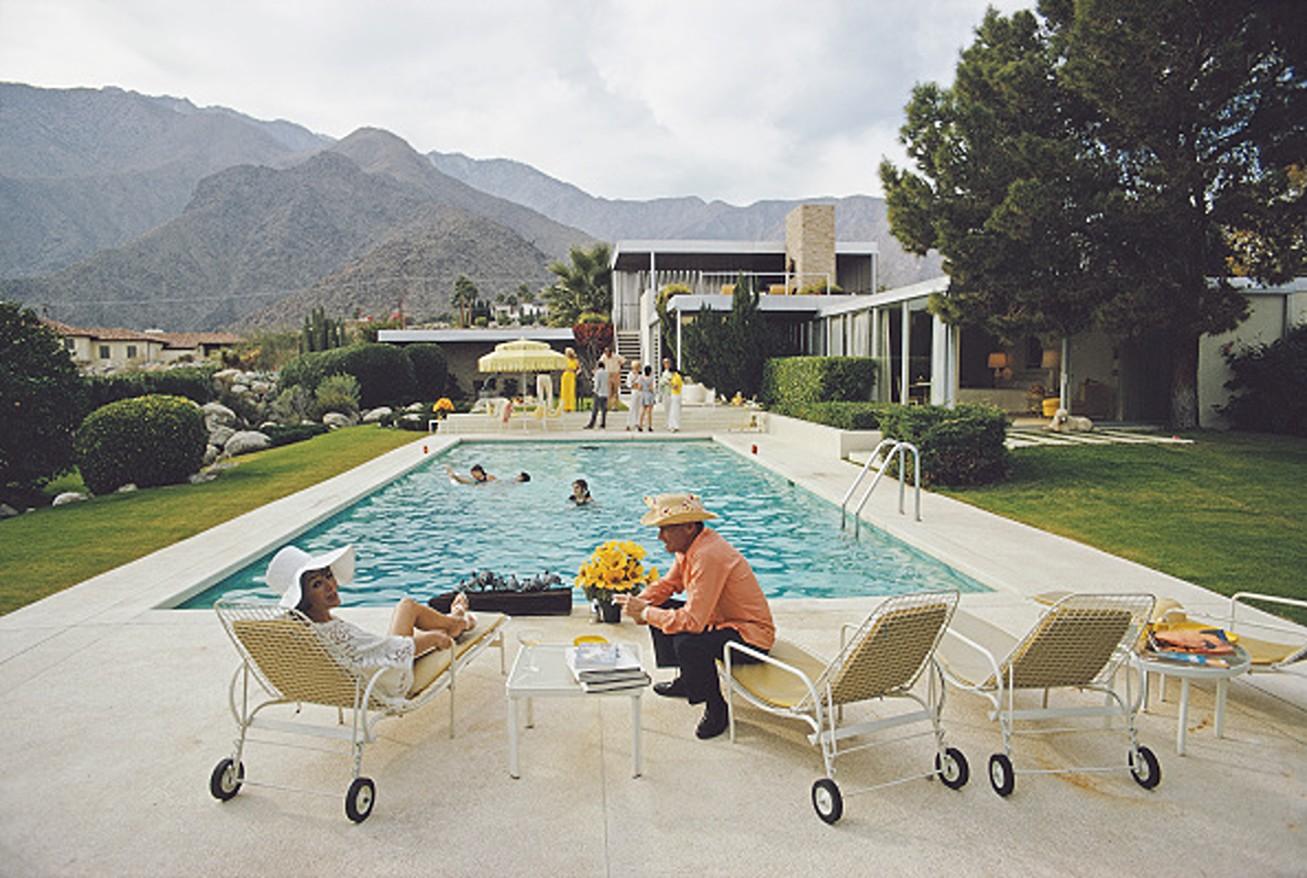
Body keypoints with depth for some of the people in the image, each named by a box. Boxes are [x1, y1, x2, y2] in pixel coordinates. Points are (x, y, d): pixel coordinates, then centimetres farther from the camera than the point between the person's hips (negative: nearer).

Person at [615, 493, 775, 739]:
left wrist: (644, 612, -24)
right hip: (719, 619, 10)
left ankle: (716, 709, -8)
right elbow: (668, 583, 14)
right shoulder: (690, 544, -1)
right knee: (660, 609, 9)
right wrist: (639, 601, -6)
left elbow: (692, 621, -34)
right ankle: (686, 681, 22)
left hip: (752, 636, -10)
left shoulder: (709, 556, -31)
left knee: (688, 643, -33)